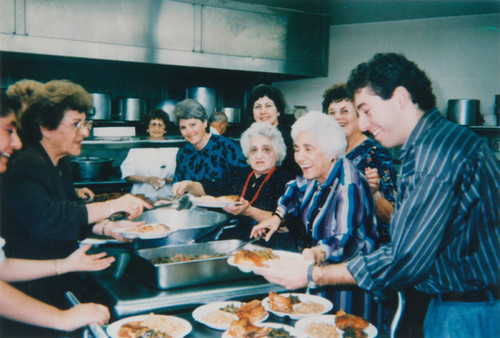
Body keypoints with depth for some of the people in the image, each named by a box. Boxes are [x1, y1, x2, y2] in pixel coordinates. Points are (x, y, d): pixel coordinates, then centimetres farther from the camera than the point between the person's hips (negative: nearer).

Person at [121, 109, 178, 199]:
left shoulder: (174, 149, 9)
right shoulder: (137, 148, 10)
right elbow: (127, 174, 5)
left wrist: (166, 180, -11)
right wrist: (146, 179, -9)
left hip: (166, 196, 0)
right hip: (141, 195, 0)